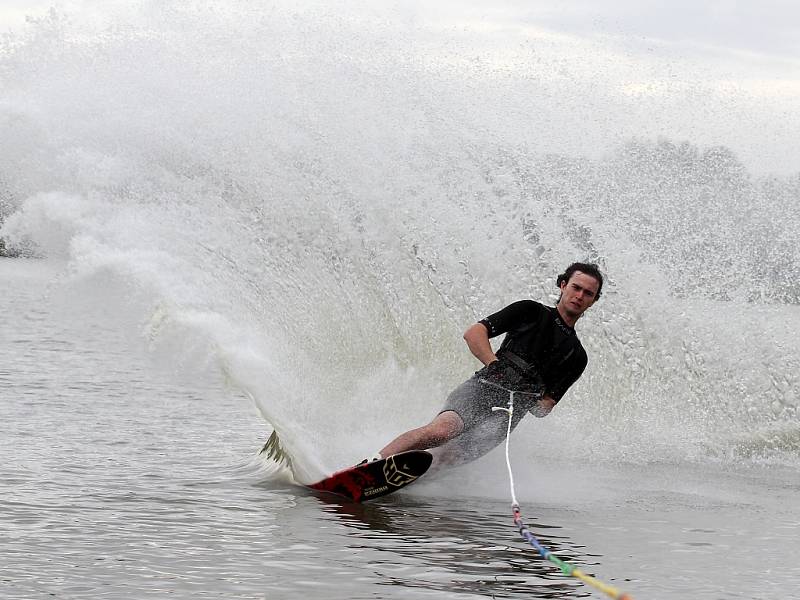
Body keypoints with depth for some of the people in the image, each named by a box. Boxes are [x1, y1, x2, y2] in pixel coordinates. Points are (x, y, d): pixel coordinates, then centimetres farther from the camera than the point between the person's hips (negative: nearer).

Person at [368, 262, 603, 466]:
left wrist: (541, 405, -4)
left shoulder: (576, 358, 21)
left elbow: (545, 406, 19)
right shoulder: (531, 311, 12)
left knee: (448, 458, -22)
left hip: (510, 412, 2)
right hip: (482, 389, -2)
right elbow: (473, 334, 3)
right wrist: (496, 366, -10)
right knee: (441, 431, -32)